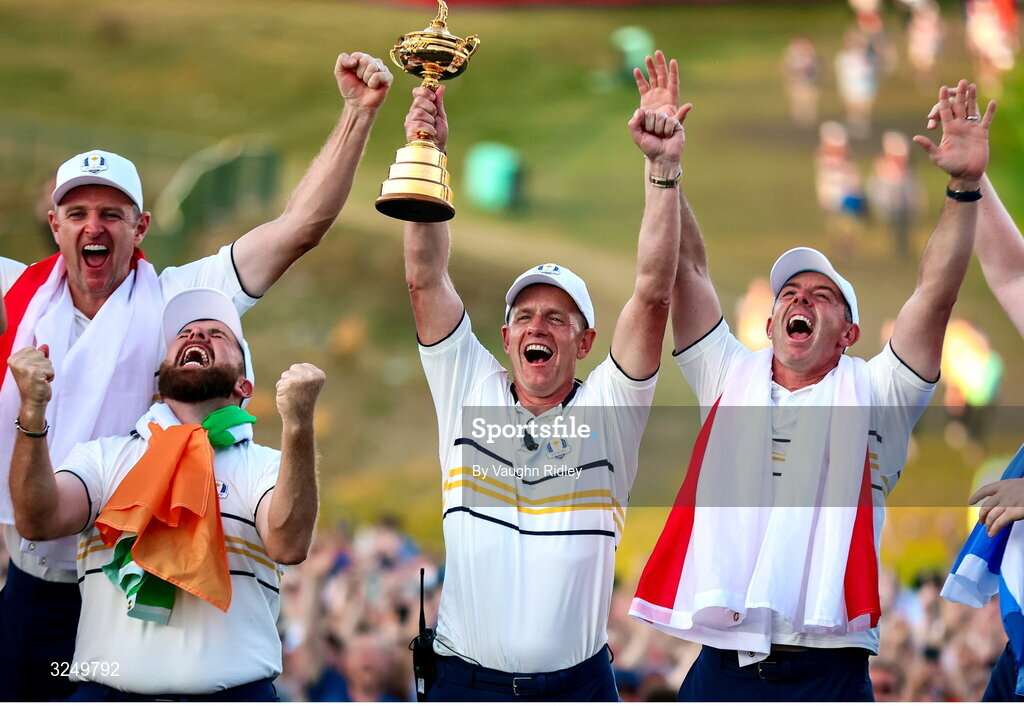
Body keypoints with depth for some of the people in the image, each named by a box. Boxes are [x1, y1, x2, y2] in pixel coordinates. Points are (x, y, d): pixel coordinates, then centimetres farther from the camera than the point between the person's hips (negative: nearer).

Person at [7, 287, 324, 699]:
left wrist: (298, 423, -22)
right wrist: (33, 412, -16)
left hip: (232, 692, 0)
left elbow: (288, 545, -9)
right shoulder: (103, 456, 18)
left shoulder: (265, 466, 13)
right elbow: (39, 522, -1)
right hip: (108, 691, 1)